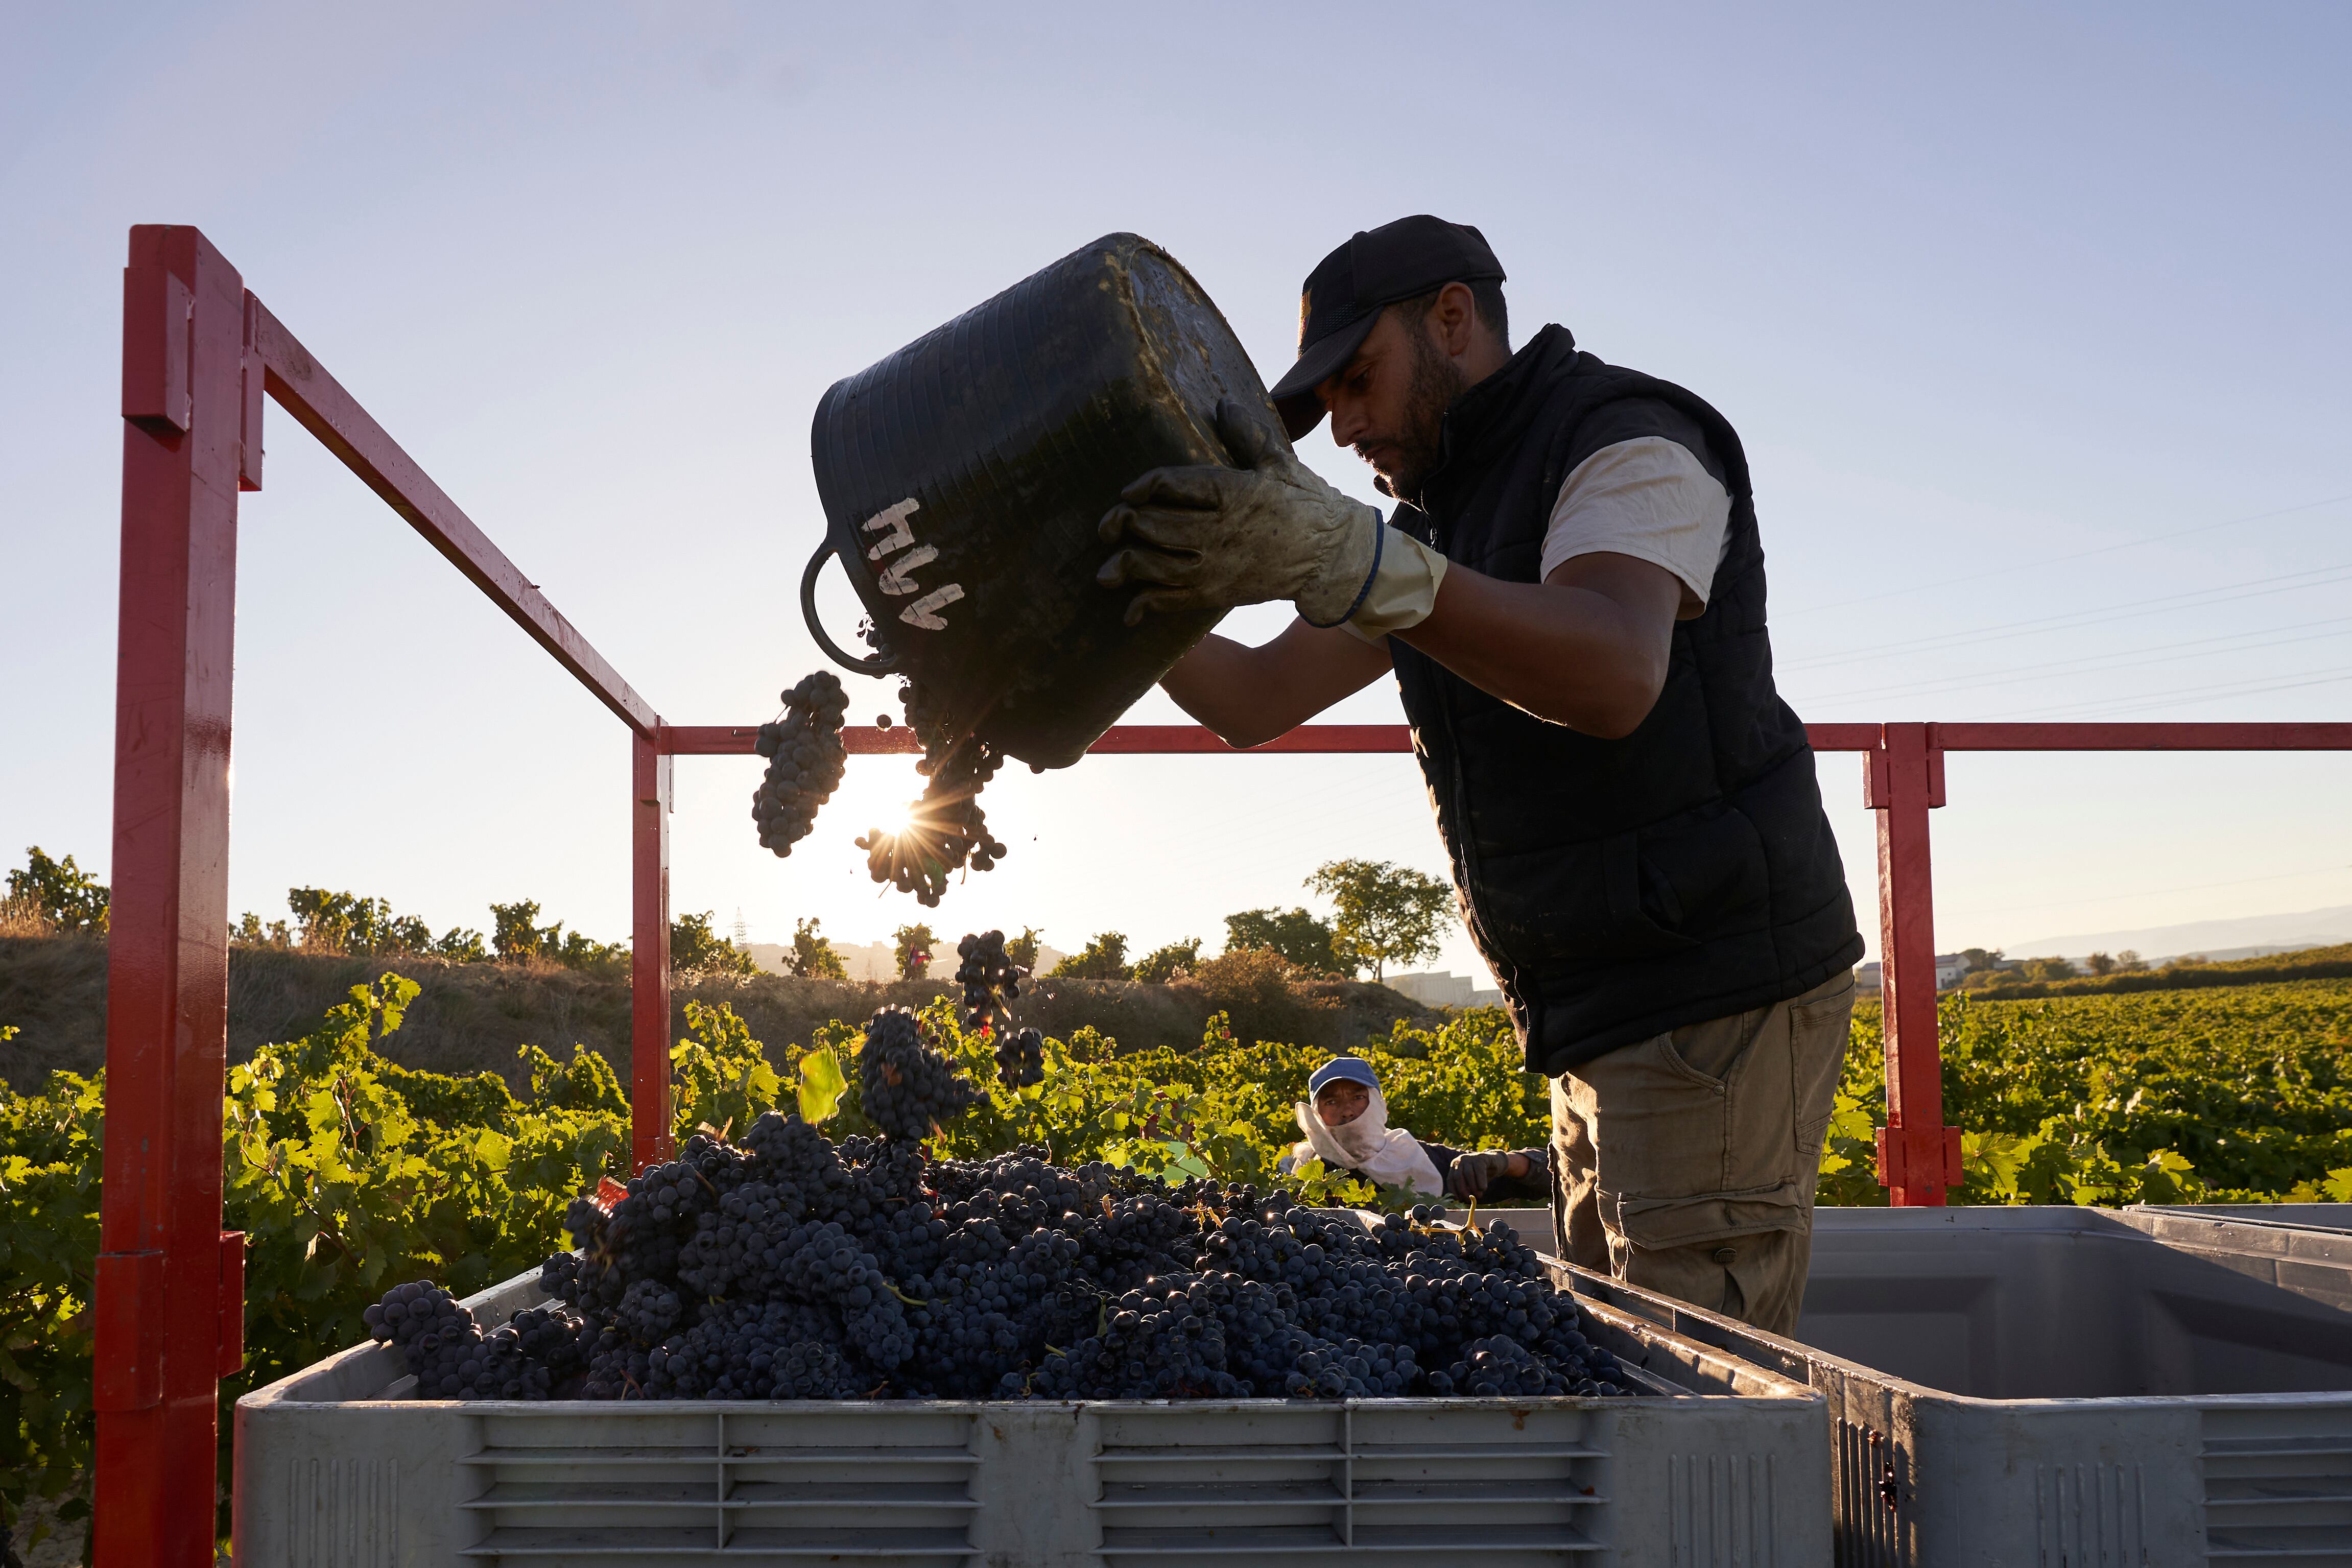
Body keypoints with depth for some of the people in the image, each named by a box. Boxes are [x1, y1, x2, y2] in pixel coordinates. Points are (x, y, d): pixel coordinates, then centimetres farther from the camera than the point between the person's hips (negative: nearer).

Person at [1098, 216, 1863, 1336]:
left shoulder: (1630, 445, -10)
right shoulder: (1438, 521, 18)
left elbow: (1615, 677, -32)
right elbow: (1255, 702, 13)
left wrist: (1345, 558, -43)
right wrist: (1141, 603, -5)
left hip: (1718, 1001, -9)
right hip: (1603, 1022, 9)